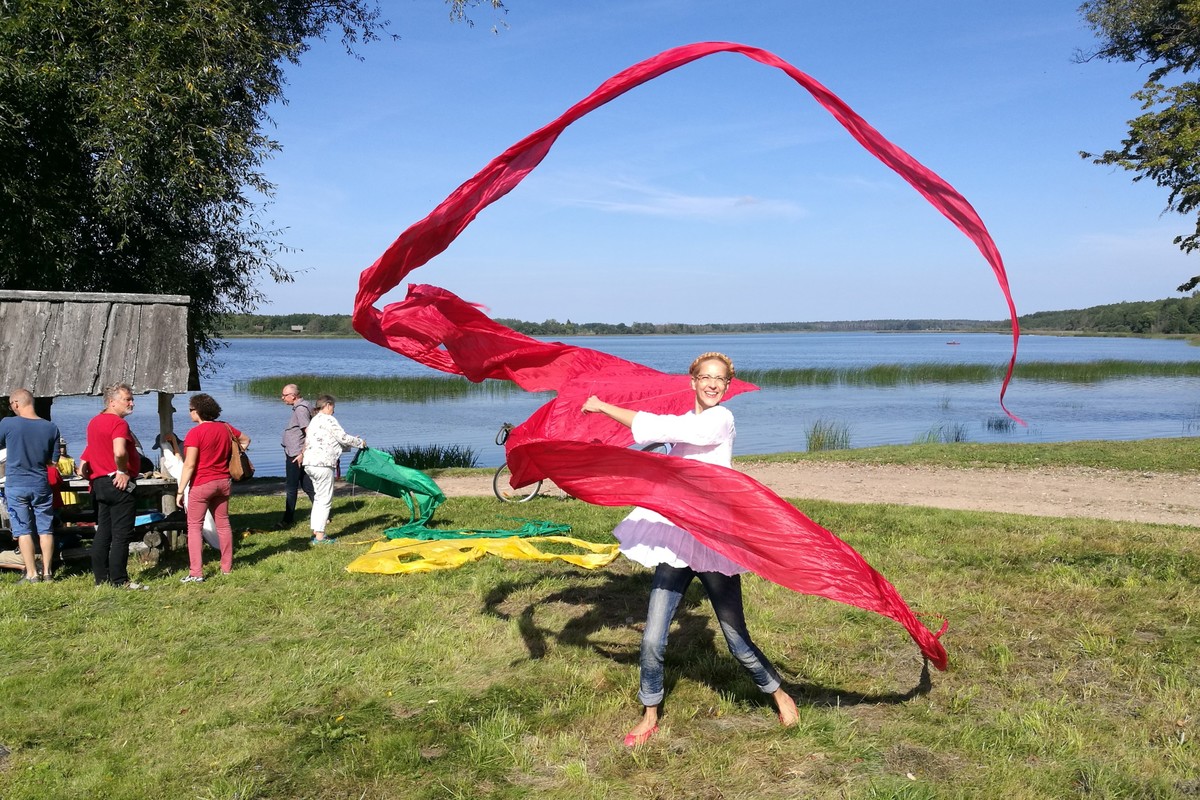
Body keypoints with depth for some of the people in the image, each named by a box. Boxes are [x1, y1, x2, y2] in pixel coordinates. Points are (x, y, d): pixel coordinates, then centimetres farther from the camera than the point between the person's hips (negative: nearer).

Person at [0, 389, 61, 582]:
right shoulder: (51, 427, -3)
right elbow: (53, 461, 3)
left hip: (15, 485, -2)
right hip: (41, 485, 2)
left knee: (23, 531, 3)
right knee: (45, 530, 9)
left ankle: (32, 574, 2)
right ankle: (47, 572, 11)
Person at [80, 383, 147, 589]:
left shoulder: (94, 422, 15)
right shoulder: (119, 423, -15)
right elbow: (119, 452, -31)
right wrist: (123, 471, -16)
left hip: (99, 482, 9)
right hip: (119, 484, -9)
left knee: (103, 532, 12)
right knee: (121, 535, -5)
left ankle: (101, 578, 16)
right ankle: (119, 580, -4)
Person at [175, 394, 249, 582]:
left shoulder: (195, 433, -15)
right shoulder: (225, 428, 5)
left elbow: (189, 465, -18)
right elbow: (245, 440, 21)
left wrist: (180, 491, -13)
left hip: (201, 484, -6)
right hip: (223, 482, 6)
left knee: (195, 526, 0)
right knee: (223, 523, 14)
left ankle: (196, 573, -3)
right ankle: (227, 567, 19)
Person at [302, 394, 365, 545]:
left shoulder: (314, 421, 22)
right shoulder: (328, 420, -6)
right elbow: (343, 437, -10)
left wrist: (350, 445, 25)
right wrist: (360, 442, 6)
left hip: (310, 463, 10)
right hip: (323, 464, -10)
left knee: (318, 497, 17)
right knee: (325, 500, -5)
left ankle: (316, 531, 18)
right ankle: (320, 536, -5)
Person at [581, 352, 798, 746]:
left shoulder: (720, 419, -10)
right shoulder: (683, 421, 13)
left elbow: (660, 429, -18)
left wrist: (603, 407, -11)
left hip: (713, 540, -5)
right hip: (675, 538, 6)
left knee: (737, 640, 5)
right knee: (652, 640, 2)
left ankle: (780, 694, 32)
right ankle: (650, 717, 23)